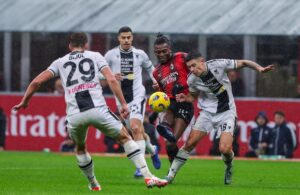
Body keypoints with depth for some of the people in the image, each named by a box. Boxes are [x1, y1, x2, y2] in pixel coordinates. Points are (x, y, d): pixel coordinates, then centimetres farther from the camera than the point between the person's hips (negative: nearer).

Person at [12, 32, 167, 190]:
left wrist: (24, 102, 24)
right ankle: (148, 177, 1)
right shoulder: (95, 56, 16)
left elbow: (36, 82, 12)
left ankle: (93, 184, 37)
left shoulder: (60, 62, 20)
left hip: (74, 115, 2)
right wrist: (123, 104, 4)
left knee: (80, 148, 30)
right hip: (97, 109, -2)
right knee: (125, 138, 11)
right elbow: (111, 80, 3)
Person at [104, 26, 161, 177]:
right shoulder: (111, 55, -1)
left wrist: (155, 81, 3)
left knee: (135, 127, -23)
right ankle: (152, 150, 45)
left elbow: (150, 68, 20)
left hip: (137, 96, -3)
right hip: (121, 99, 3)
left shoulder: (140, 54, 2)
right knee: (138, 131, 13)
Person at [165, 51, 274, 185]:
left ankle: (229, 166, 18)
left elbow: (242, 63, -6)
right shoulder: (192, 80, -8)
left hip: (227, 112, -3)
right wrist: (185, 98, -9)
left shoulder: (218, 65, -18)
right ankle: (170, 175, 6)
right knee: (189, 143, -7)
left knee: (224, 149, -18)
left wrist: (259, 68, -20)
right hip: (207, 112, 3)